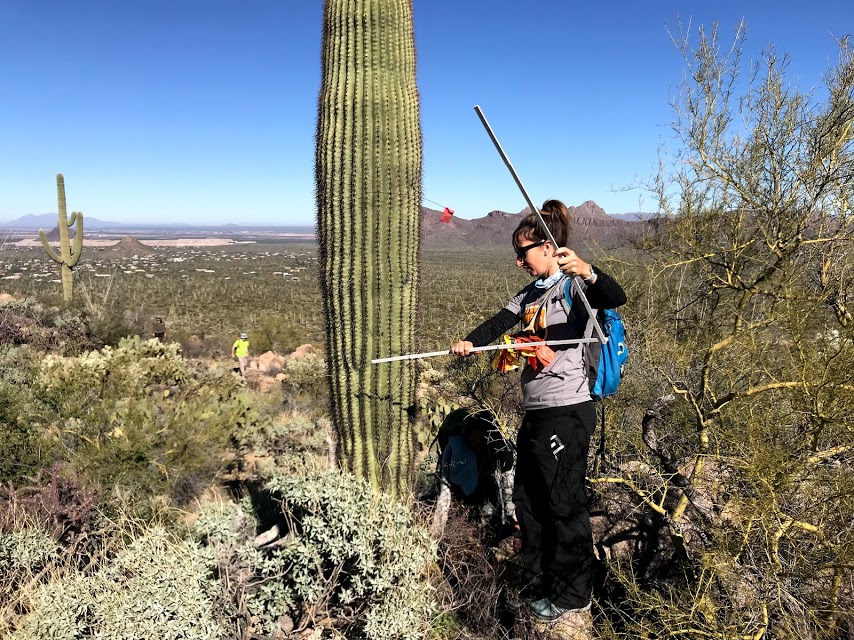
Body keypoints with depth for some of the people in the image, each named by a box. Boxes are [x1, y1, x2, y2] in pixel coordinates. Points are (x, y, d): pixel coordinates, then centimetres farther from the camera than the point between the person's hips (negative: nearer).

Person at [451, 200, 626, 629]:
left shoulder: (575, 286, -12)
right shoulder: (531, 293, 13)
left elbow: (615, 299, -31)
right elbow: (501, 322, 1)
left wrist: (588, 272, -51)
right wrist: (470, 342, -18)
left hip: (566, 413, -9)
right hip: (535, 412, 9)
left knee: (564, 504, 3)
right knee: (528, 498, 18)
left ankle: (572, 597, 23)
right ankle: (537, 583, 36)